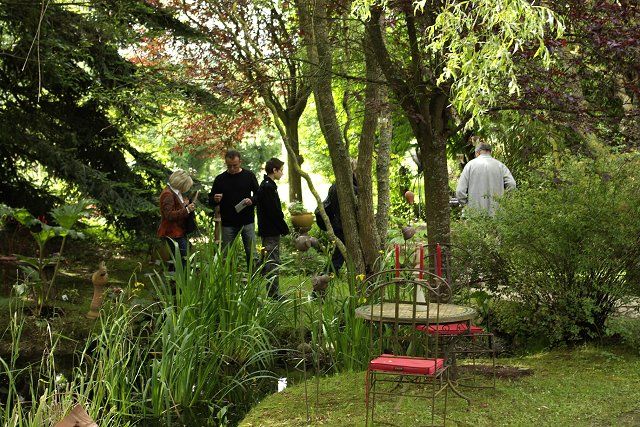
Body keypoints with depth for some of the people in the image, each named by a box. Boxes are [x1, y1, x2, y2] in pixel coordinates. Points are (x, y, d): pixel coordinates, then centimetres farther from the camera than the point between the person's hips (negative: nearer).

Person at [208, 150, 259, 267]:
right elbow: (210, 201, 10)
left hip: (247, 222, -1)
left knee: (251, 253, 0)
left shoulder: (249, 176, 3)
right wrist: (215, 200, -14)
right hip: (228, 224, 1)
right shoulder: (220, 179, 4)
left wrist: (252, 200, -15)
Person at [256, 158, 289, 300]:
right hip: (271, 231, -11)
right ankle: (274, 293, -3)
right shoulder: (268, 187, -17)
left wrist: (283, 227, 17)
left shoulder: (266, 185, 15)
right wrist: (284, 228, -12)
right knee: (272, 261, -6)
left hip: (267, 230, 11)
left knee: (269, 261, 14)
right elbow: (274, 211, -20)